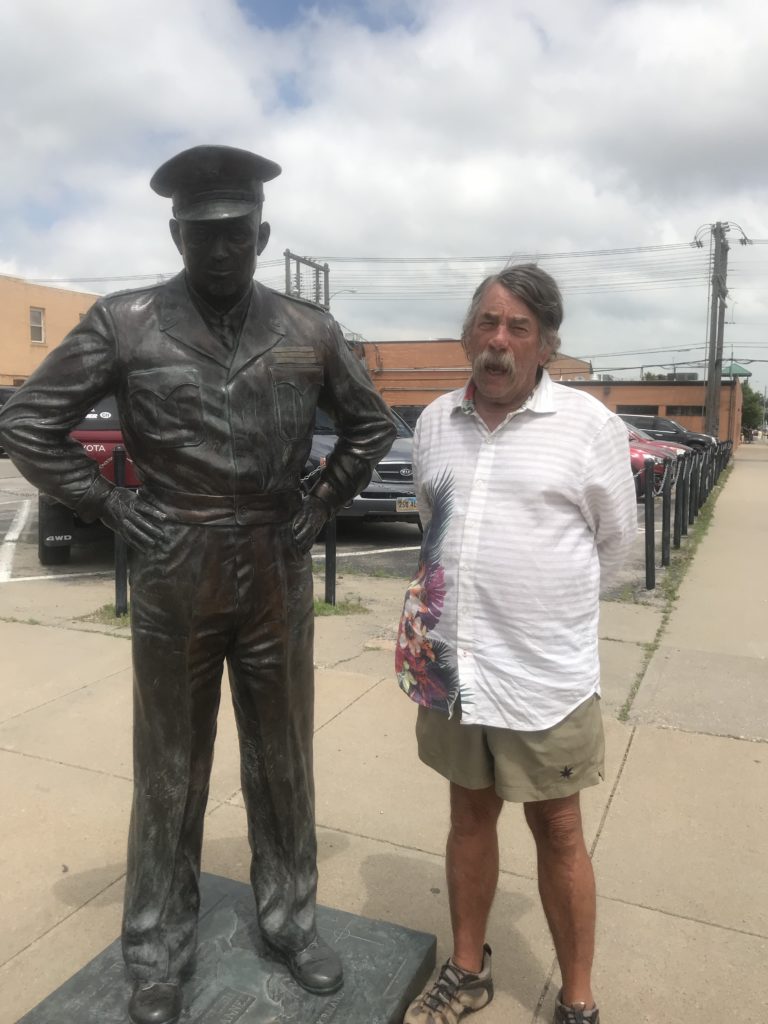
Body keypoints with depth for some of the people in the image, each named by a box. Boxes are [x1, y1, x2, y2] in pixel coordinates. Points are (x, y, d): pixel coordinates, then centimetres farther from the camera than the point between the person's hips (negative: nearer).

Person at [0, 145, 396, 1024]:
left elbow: (371, 423, 14)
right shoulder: (123, 324, -4)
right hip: (174, 577, -2)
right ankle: (158, 953, 33)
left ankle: (289, 920, 38)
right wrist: (114, 512, -5)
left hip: (278, 573, 2)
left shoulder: (308, 329, 2)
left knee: (282, 760, 15)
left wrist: (322, 505, 4)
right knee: (170, 769, 12)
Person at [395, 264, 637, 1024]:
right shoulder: (435, 421, 4)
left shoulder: (589, 425, -8)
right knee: (470, 815, 19)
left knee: (557, 831, 12)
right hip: (451, 662, 4)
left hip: (545, 671, -3)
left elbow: (614, 540, 3)